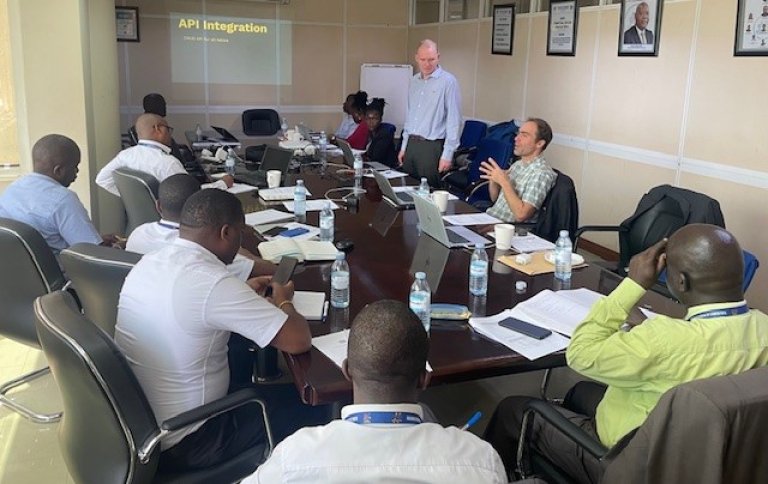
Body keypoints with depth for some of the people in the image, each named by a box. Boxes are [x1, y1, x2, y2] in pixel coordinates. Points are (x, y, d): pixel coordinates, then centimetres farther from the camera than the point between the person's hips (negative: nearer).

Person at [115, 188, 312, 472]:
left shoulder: (148, 263, -2)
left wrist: (244, 295, 16)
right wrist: (283, 302, -3)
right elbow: (299, 341, -23)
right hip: (179, 445, -8)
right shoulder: (213, 283, -27)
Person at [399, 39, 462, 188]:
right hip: (411, 144, 6)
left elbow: (454, 120, -12)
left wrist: (447, 154, -15)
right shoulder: (414, 81, 11)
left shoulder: (448, 81, -10)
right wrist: (404, 146, 16)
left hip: (431, 146, -6)